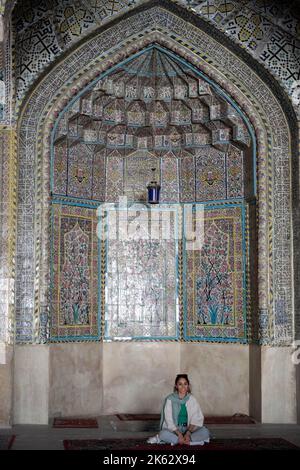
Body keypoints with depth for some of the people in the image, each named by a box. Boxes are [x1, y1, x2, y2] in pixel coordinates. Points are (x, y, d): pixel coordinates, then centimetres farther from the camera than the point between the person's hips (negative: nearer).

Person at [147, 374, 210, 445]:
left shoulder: (192, 399, 1)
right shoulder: (170, 399, -6)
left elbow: (196, 419, -6)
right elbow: (168, 420, -11)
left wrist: (188, 433, -22)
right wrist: (179, 434, -24)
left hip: (188, 430, 3)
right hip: (173, 430, -2)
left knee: (205, 432, -24)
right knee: (163, 433, -34)